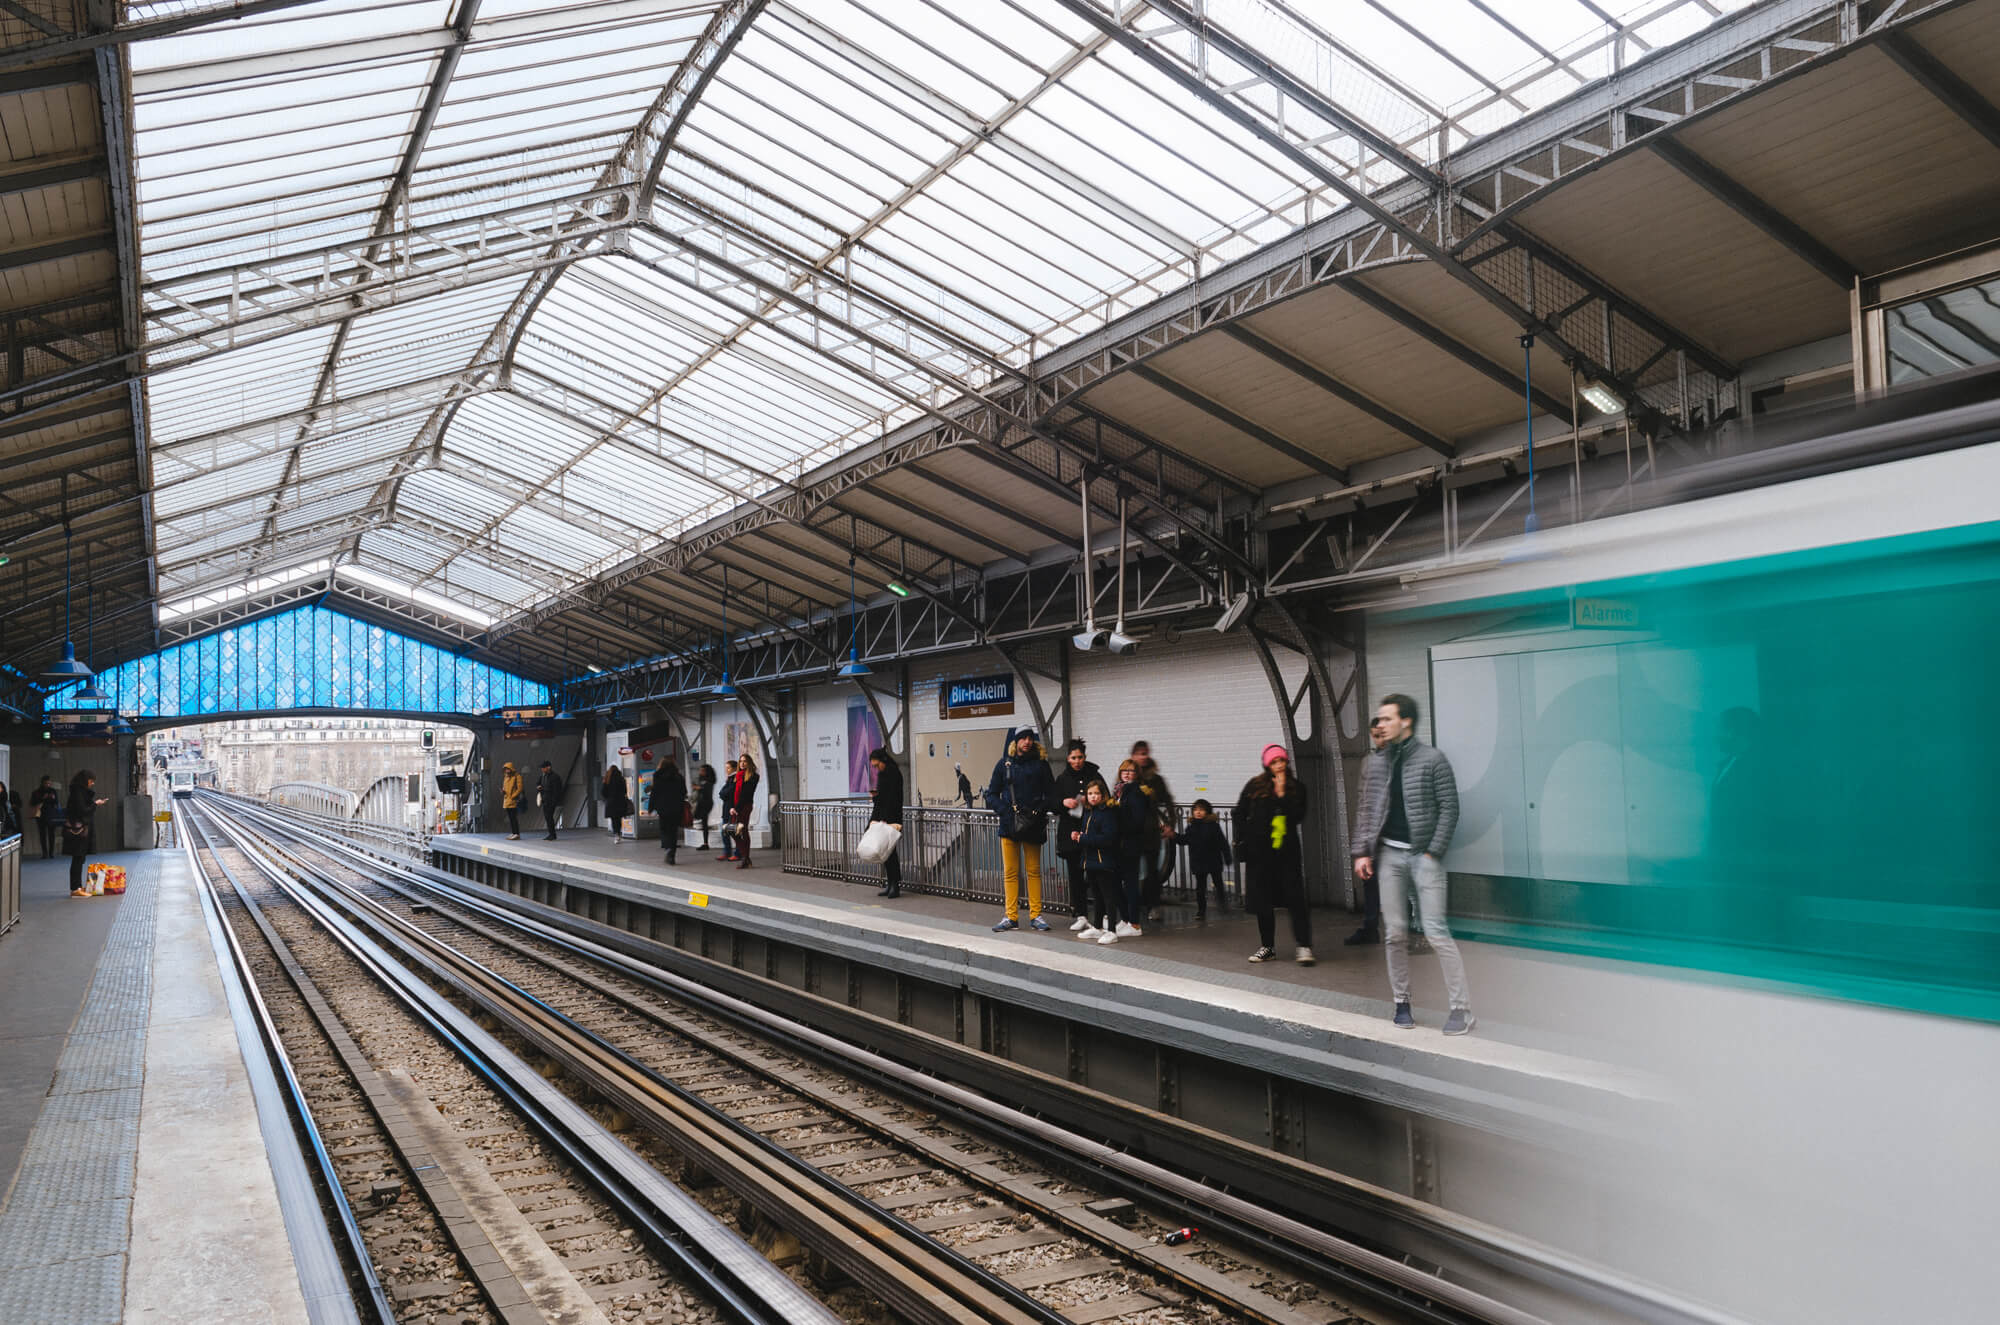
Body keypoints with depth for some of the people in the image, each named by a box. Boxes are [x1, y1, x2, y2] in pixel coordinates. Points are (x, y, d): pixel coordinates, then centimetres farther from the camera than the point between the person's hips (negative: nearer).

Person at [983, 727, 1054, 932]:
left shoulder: (1040, 764, 4)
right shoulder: (1004, 764, 7)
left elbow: (1051, 795, 6)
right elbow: (992, 795, 8)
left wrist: (1039, 811, -10)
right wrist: (1005, 810, -8)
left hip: (1033, 825, -1)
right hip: (1009, 824, 1)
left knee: (1034, 871, 5)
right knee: (1010, 872, 2)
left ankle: (1035, 916, 11)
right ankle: (1011, 917, 7)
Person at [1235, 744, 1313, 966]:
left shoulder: (1297, 788, 4)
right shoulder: (1255, 786, 3)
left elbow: (1298, 817, -8)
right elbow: (1240, 814, 10)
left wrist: (1282, 795, -13)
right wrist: (1242, 843, 5)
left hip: (1287, 850, -1)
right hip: (1260, 850, 1)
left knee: (1295, 896, -9)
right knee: (1263, 900, 6)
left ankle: (1304, 947, -9)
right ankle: (1267, 947, 16)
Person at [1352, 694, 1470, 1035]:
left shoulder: (1432, 759, -2)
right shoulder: (1374, 765, 10)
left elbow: (1449, 808, -4)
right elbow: (1365, 811, 12)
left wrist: (1433, 851, -9)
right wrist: (1362, 852, 2)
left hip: (1424, 855, -4)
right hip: (1390, 854, 4)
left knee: (1436, 932, -9)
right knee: (1395, 933, 5)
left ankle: (1461, 1008, -3)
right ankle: (1401, 1003, 15)